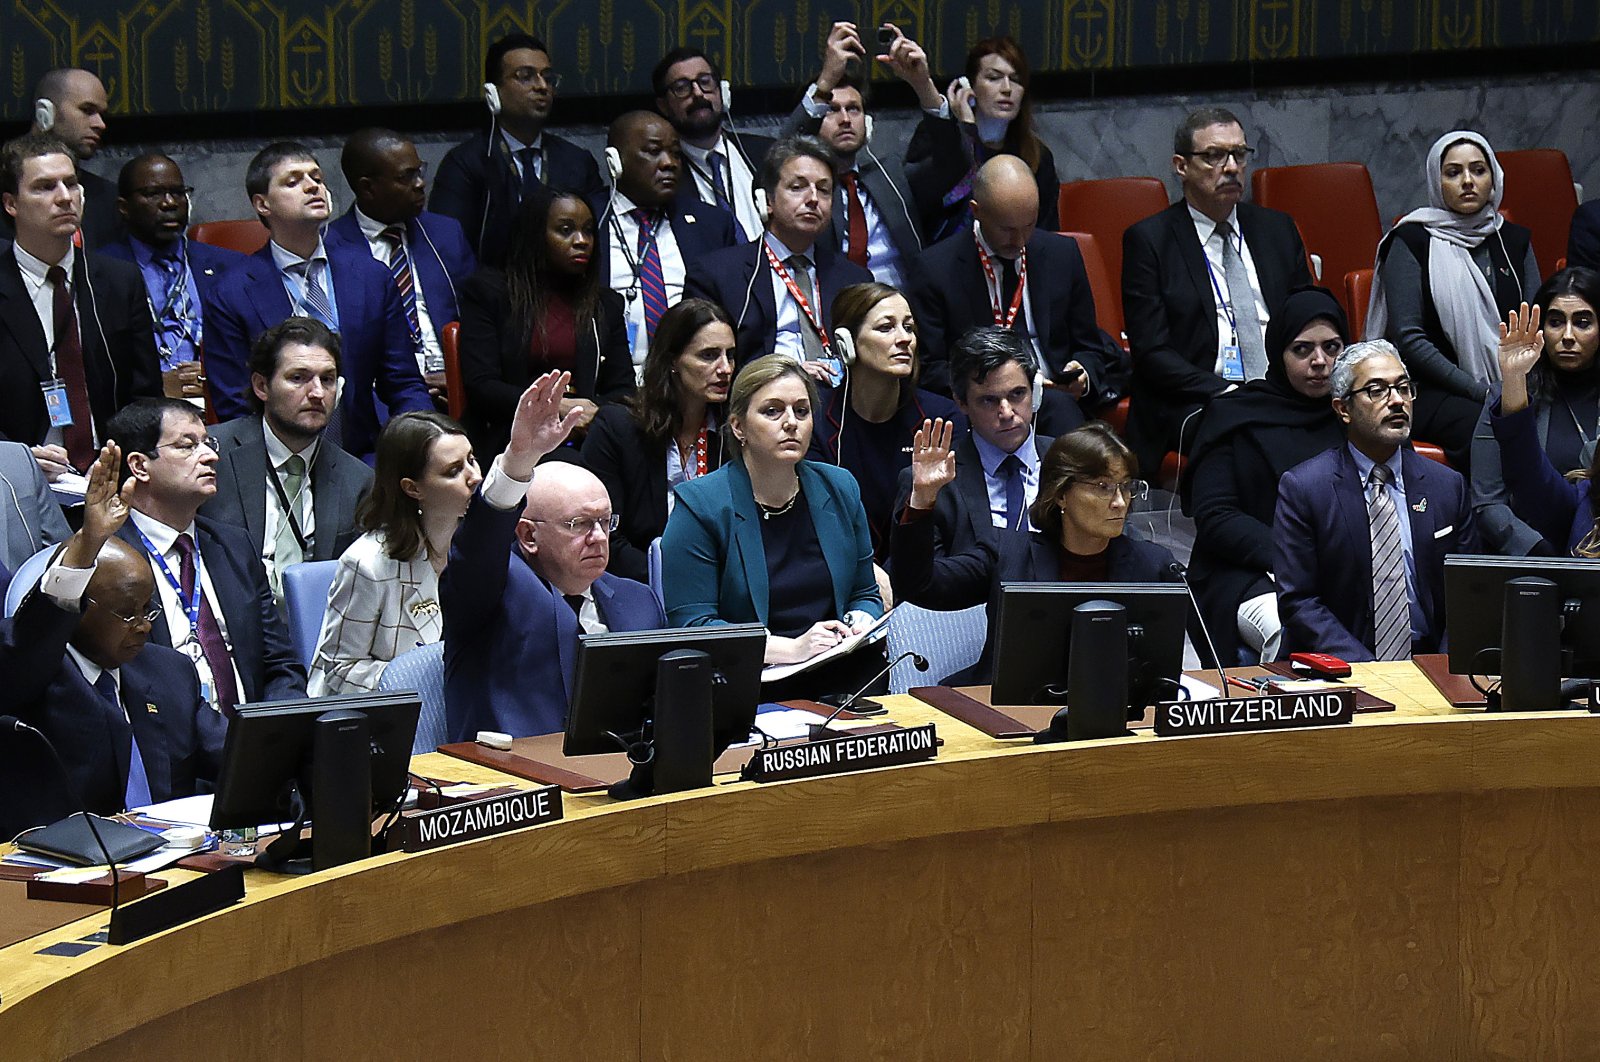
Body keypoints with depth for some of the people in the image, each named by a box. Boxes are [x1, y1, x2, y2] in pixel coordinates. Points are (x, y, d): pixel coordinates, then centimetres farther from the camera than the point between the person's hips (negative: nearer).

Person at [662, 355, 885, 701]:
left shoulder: (840, 489, 14)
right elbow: (691, 625, -9)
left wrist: (860, 622, -2)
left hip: (840, 681, 5)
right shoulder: (698, 504, -3)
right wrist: (792, 648, -18)